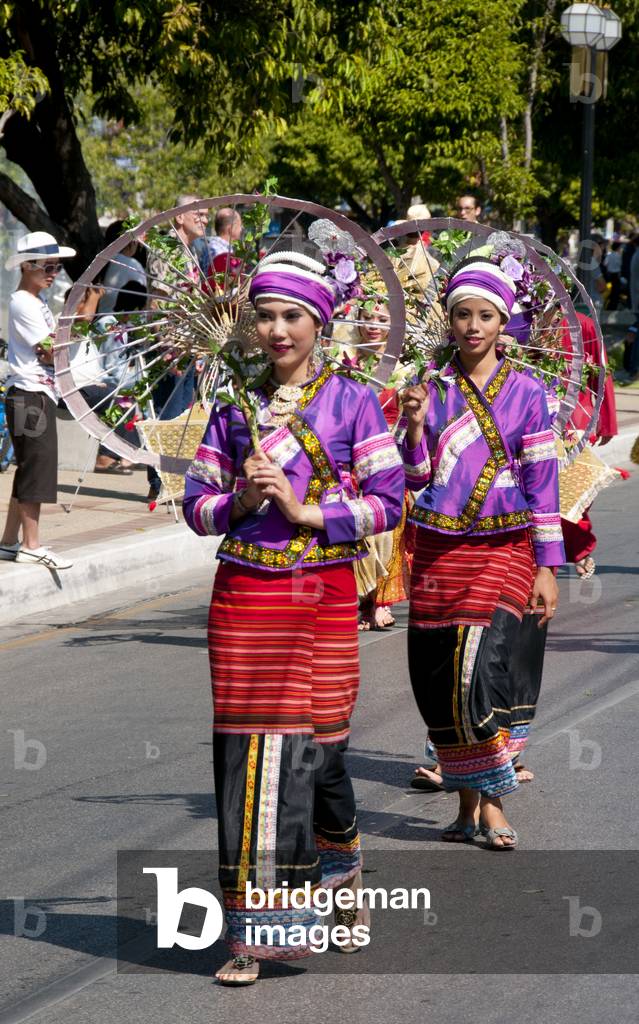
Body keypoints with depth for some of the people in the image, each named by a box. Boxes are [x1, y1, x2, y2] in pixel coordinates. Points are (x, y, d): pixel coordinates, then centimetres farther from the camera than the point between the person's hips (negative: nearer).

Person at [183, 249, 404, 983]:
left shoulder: (352, 402, 2)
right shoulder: (235, 406, 9)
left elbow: (388, 501, -3)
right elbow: (197, 503, 10)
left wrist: (308, 511, -13)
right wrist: (241, 502, -10)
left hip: (323, 593, -2)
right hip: (243, 596, 2)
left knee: (315, 746, -2)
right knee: (246, 750, -2)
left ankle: (338, 869, 29)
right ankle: (253, 930, 1)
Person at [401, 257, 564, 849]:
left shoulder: (526, 393, 1)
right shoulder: (433, 389, 7)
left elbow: (543, 481, 1)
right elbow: (416, 479, 5)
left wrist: (547, 567, -3)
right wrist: (415, 427, -13)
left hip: (503, 550, -3)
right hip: (438, 550, 3)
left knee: (480, 668, -18)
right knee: (436, 679, 2)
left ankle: (490, 802, -5)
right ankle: (467, 803, 16)